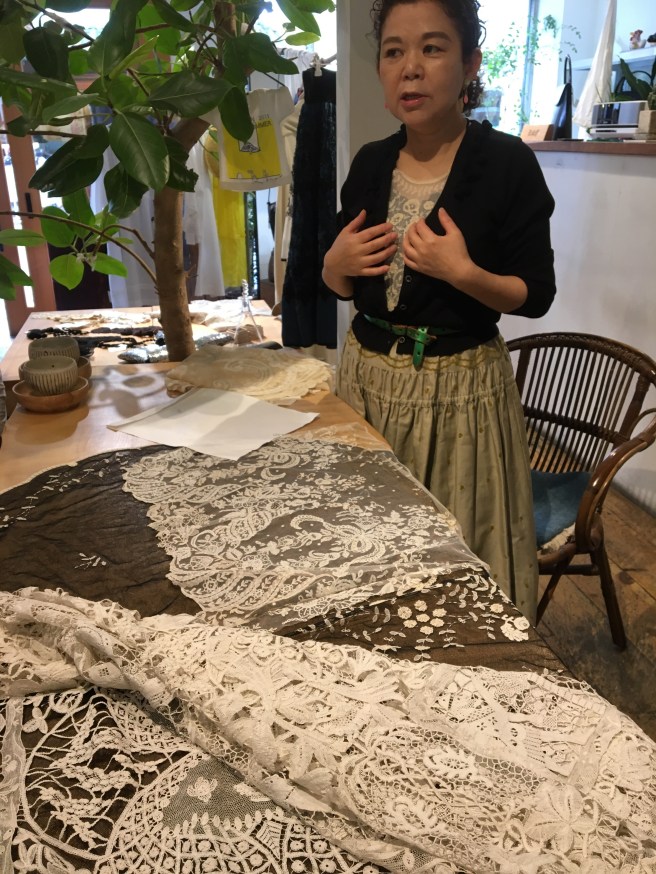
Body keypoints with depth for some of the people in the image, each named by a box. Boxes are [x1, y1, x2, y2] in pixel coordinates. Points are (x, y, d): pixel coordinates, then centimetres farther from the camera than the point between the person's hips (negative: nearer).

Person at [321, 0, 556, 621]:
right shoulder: (370, 163, 5)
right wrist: (337, 263, -9)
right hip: (369, 377, 5)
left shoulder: (507, 163, -9)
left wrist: (463, 272, -23)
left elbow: (537, 295, -7)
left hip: (458, 389, -4)